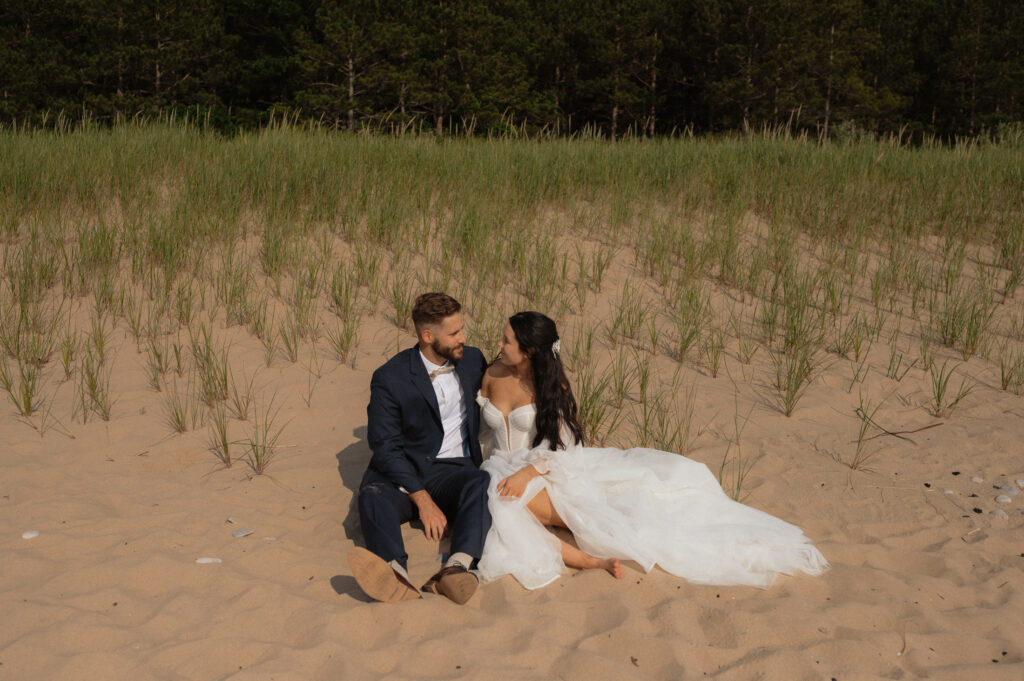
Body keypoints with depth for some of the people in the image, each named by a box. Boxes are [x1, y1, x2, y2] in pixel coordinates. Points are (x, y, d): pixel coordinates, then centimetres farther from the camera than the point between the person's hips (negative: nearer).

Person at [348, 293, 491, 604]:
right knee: (373, 496, -35)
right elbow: (385, 448, -11)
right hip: (402, 472, -2)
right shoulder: (390, 378, -6)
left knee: (482, 485, -33)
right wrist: (422, 499, -22)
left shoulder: (472, 360, 8)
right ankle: (397, 575, -62)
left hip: (454, 471, 2)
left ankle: (457, 568, -57)